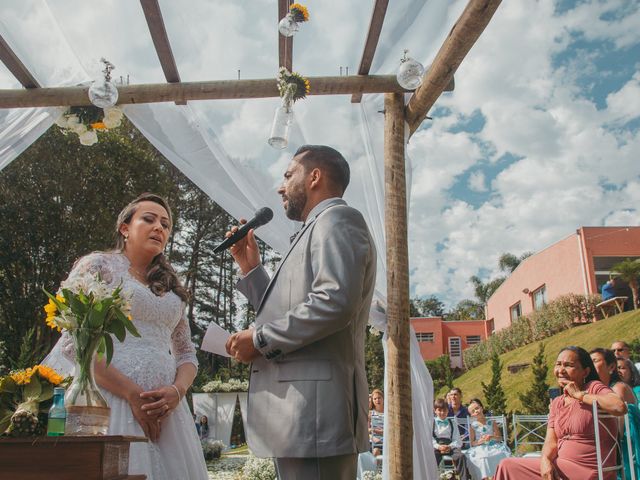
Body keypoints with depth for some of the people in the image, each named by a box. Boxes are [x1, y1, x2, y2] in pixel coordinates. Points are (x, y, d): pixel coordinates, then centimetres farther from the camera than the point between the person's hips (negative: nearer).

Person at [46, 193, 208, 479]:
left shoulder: (171, 286, 18)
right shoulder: (98, 265, 2)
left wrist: (177, 391, -6)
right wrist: (132, 394, -13)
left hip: (165, 408, 5)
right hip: (112, 400, -5)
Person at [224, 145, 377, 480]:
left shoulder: (336, 219, -5)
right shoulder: (317, 230, 25)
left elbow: (336, 301, -22)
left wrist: (259, 339, -14)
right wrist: (250, 267, 19)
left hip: (314, 408, -10)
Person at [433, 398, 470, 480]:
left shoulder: (452, 422, 21)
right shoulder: (432, 422, 16)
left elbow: (457, 439, 9)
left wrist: (450, 446, -13)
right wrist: (438, 446, -17)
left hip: (450, 445, 2)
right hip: (436, 446, -1)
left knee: (461, 456, -30)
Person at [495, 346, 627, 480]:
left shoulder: (594, 388, -5)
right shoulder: (556, 403, 14)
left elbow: (620, 408, -26)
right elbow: (551, 441, 6)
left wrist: (580, 395, -16)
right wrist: (545, 460, -16)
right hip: (562, 467, 6)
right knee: (507, 465, -6)